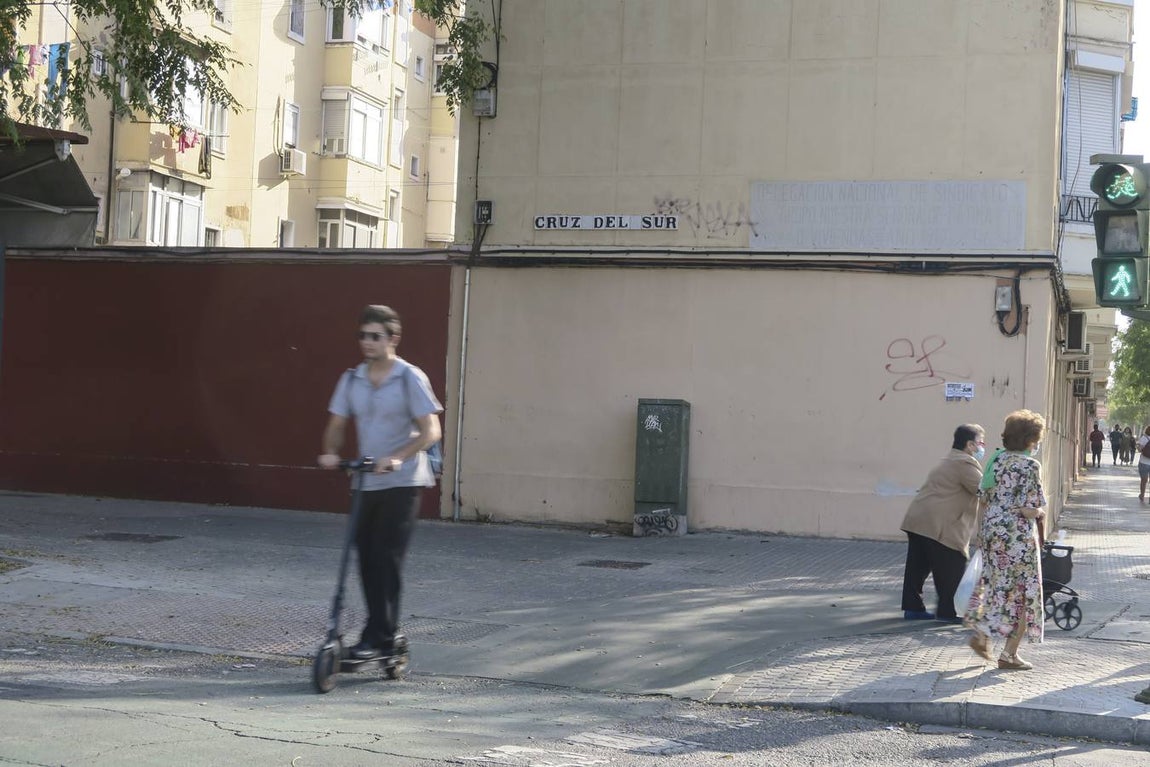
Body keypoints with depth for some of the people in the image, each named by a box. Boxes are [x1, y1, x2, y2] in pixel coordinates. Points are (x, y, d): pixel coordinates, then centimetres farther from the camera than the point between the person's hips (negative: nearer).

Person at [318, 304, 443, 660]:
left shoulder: (410, 378, -9)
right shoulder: (352, 379, 6)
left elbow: (431, 431, -13)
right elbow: (336, 425, 9)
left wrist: (397, 458, -28)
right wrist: (330, 453, -12)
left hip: (401, 483, -5)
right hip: (366, 483, 5)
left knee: (387, 559, -9)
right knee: (367, 559, 7)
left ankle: (379, 637, -2)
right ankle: (382, 634, 19)